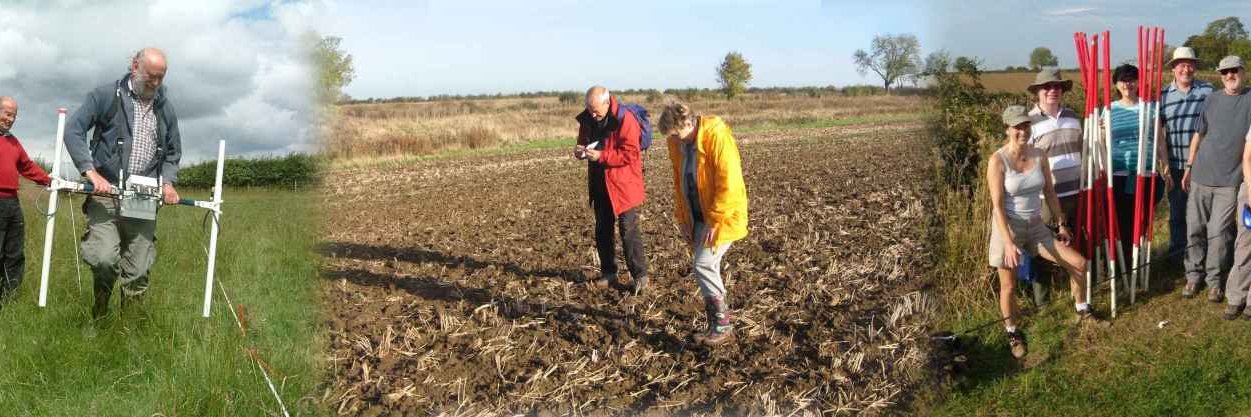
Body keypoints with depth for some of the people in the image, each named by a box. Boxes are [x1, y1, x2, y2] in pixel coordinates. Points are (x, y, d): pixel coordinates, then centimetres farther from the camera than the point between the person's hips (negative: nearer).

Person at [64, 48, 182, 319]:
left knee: (138, 272, 3)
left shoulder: (166, 108, 14)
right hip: (106, 193, -4)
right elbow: (73, 131, -4)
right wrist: (91, 172, -16)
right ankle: (99, 317, 8)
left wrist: (168, 181, 4)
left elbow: (173, 152, 23)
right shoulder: (107, 95, 1)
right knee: (104, 259, -18)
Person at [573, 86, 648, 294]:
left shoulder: (625, 120, -18)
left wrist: (601, 156, -27)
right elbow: (584, 142, 17)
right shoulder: (587, 119, 2)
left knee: (629, 230, -6)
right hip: (600, 184, 7)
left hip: (623, 184, -7)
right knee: (602, 230, 12)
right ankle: (608, 273, 23)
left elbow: (630, 154, -21)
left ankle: (640, 275, 1)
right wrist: (581, 150, -7)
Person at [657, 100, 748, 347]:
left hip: (722, 216, -8)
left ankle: (722, 325, -3)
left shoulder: (717, 136, -20)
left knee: (703, 265, -15)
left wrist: (715, 222, -22)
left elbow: (728, 183, -23)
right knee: (707, 269, 9)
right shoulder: (678, 143, 3)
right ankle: (719, 327, 19)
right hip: (698, 217, 8)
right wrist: (682, 218, 7)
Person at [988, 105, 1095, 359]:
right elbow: (997, 205, -20)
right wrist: (1009, 243, -25)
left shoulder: (1039, 156, -2)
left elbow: (1050, 192, 10)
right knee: (1008, 286, 2)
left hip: (1036, 227, 5)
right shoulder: (998, 161, -18)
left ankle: (1082, 311, 27)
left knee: (1079, 263, 2)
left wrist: (1062, 224, 11)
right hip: (1008, 228, -5)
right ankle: (1013, 333, 26)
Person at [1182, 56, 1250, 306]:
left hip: (1229, 181, -3)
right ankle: (1194, 274, 19)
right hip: (1201, 176, 3)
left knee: (1219, 233, -2)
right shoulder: (1212, 100, 7)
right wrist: (1189, 167, 10)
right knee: (1195, 229, 7)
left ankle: (1215, 280, 9)